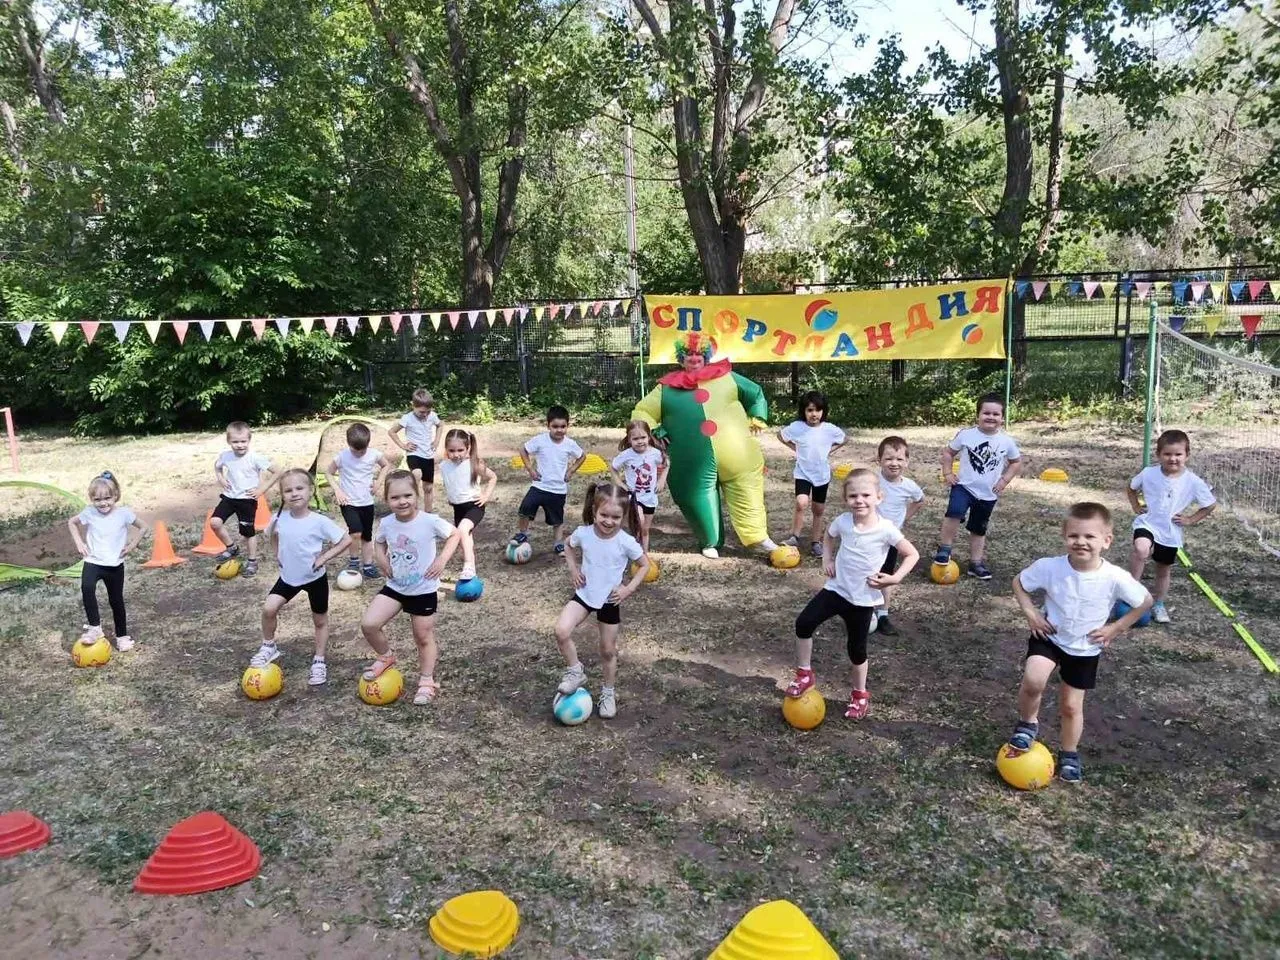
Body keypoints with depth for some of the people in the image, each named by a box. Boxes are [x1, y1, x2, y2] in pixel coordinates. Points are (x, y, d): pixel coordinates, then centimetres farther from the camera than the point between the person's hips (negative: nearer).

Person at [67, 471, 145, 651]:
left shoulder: (124, 513, -11)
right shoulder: (89, 513, -9)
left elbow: (141, 528, 6)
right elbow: (71, 523, 11)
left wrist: (132, 544, -7)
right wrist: (79, 543, 1)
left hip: (115, 565, 0)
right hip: (93, 562, 0)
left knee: (116, 600, 11)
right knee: (87, 588, -30)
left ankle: (122, 636, 28)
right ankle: (94, 628, -20)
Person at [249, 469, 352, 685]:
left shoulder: (319, 521, -23)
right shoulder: (280, 517, -11)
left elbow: (346, 540, -18)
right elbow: (272, 534, 13)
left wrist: (324, 557, -21)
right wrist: (278, 553, 1)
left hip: (315, 578, -3)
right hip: (289, 576, 3)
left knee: (320, 620, 10)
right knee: (269, 608, -10)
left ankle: (319, 661, 26)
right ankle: (269, 647, 13)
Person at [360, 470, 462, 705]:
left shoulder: (430, 522, -21)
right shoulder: (386, 523, -8)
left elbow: (455, 535, -6)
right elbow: (379, 542, 14)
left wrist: (442, 560, -17)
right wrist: (382, 560, -5)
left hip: (424, 590, -3)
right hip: (395, 586, 3)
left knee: (424, 638, 11)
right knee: (368, 624, -11)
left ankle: (427, 682, 31)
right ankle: (386, 657, 18)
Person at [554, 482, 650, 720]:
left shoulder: (626, 542, -21)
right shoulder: (583, 533, -15)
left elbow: (644, 565, -6)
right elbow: (569, 547, 9)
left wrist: (629, 589, -14)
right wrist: (573, 570, -4)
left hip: (610, 600, -1)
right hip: (584, 594, 1)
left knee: (608, 651, 12)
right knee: (561, 631, -21)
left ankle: (609, 692, 35)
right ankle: (576, 671, 3)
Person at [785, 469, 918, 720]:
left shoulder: (885, 529, -18)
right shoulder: (842, 521, -8)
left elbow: (912, 554, -9)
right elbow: (828, 536, 16)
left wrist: (894, 579, -20)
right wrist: (827, 560, 1)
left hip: (864, 599, -2)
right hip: (836, 589, 3)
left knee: (857, 648, 10)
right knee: (804, 623, -15)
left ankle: (860, 694, 35)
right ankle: (804, 674, 6)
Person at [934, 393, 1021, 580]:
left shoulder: (1007, 441, -4)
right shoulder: (966, 435, -9)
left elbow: (1016, 462, 12)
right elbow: (948, 452, 5)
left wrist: (1004, 480, 0)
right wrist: (947, 473, -4)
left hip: (988, 494, 3)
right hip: (964, 486, -2)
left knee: (979, 529, 14)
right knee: (954, 512, -30)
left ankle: (976, 563, 28)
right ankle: (944, 548, -13)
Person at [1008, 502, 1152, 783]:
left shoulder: (1115, 578, -23)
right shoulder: (1049, 567, -23)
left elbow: (1145, 602, -5)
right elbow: (1018, 582, -3)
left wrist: (1115, 628, -8)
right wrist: (1031, 614, -13)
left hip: (1085, 649, 1)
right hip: (1049, 637, -1)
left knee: (1071, 705, 10)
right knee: (1033, 681, -26)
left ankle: (1069, 754, 37)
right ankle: (1028, 723, 4)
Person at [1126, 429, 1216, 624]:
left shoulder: (1192, 482, -12)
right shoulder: (1149, 473, -10)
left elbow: (1211, 505, 1)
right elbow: (1131, 488, 11)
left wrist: (1190, 520, -5)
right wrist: (1136, 507, 1)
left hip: (1171, 533, 2)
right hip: (1147, 524, -2)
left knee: (1164, 570, 17)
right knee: (1141, 549, -34)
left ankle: (1159, 605, 38)